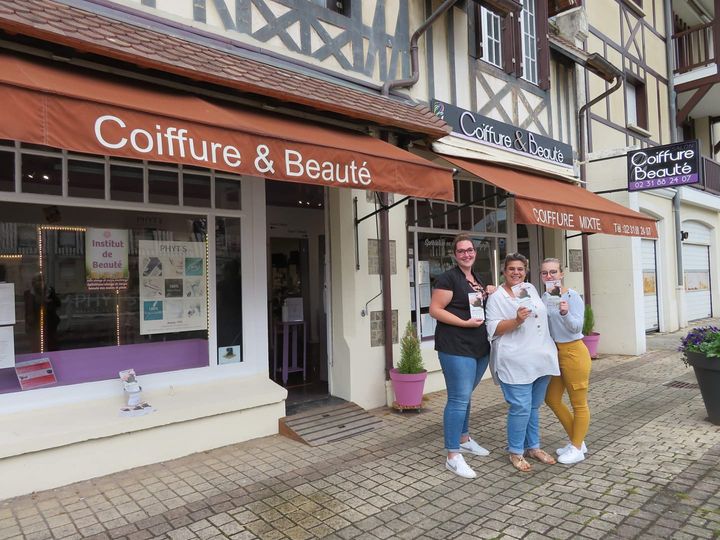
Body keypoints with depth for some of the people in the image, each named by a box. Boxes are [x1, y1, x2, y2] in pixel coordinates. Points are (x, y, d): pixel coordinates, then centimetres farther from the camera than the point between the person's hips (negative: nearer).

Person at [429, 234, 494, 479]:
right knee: (458, 399, -7)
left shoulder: (477, 279, 15)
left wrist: (490, 294, 7)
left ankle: (464, 440, 35)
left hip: (479, 347, 8)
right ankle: (453, 456, 0)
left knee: (465, 395, 19)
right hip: (456, 348, -8)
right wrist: (465, 323, -20)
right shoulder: (448, 278, -10)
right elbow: (435, 310, -15)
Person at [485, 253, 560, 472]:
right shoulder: (497, 297, -8)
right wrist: (516, 320, -27)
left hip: (540, 359, 7)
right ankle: (515, 452, 11)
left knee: (533, 407, 16)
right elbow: (493, 329, -14)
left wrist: (549, 349, 23)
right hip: (515, 362, -7)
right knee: (521, 408, -6)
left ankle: (533, 446, 30)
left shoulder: (530, 288, 13)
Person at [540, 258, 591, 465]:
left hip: (573, 351, -7)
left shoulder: (572, 296, -14)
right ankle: (577, 441, 32)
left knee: (579, 403, 6)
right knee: (552, 399, 15)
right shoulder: (544, 298, 3)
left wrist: (566, 313, -38)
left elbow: (576, 327, -19)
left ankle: (577, 448, 20)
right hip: (554, 352, 8)